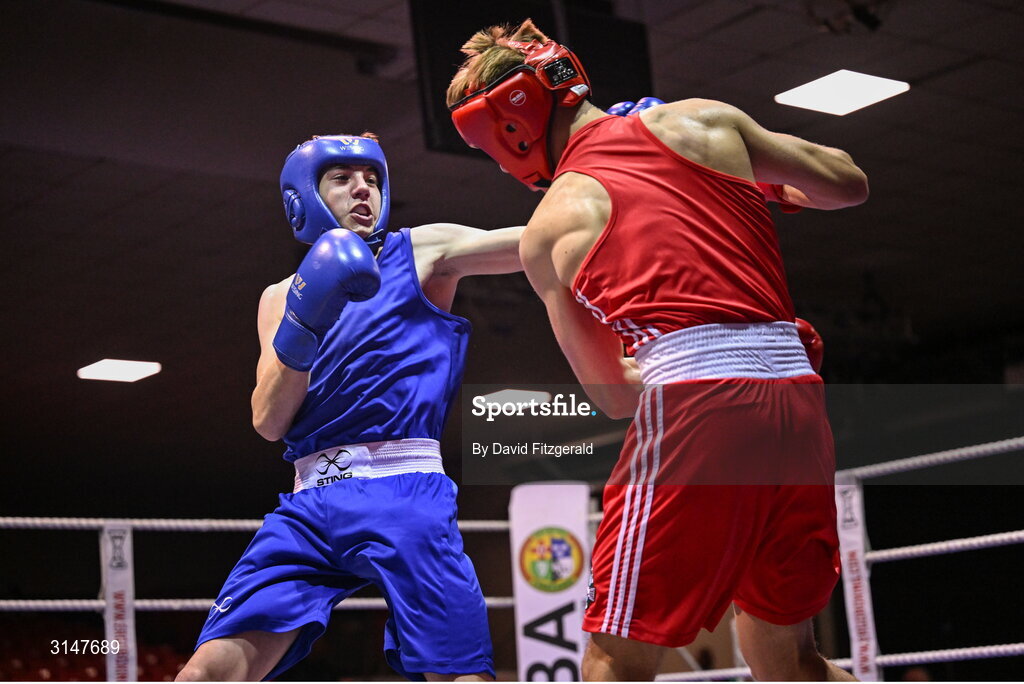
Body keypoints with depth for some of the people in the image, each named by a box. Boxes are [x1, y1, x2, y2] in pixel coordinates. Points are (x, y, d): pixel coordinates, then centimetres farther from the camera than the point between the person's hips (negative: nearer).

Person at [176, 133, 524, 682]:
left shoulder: (422, 252, 12)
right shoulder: (282, 297, 19)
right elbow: (268, 422, 8)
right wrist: (302, 325, -8)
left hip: (404, 497, -2)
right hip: (310, 506, 3)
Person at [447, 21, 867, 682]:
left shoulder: (548, 229, 9)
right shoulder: (702, 119, 14)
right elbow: (850, 184, 23)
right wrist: (770, 188, 42)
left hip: (692, 403, -4)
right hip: (796, 392, 5)